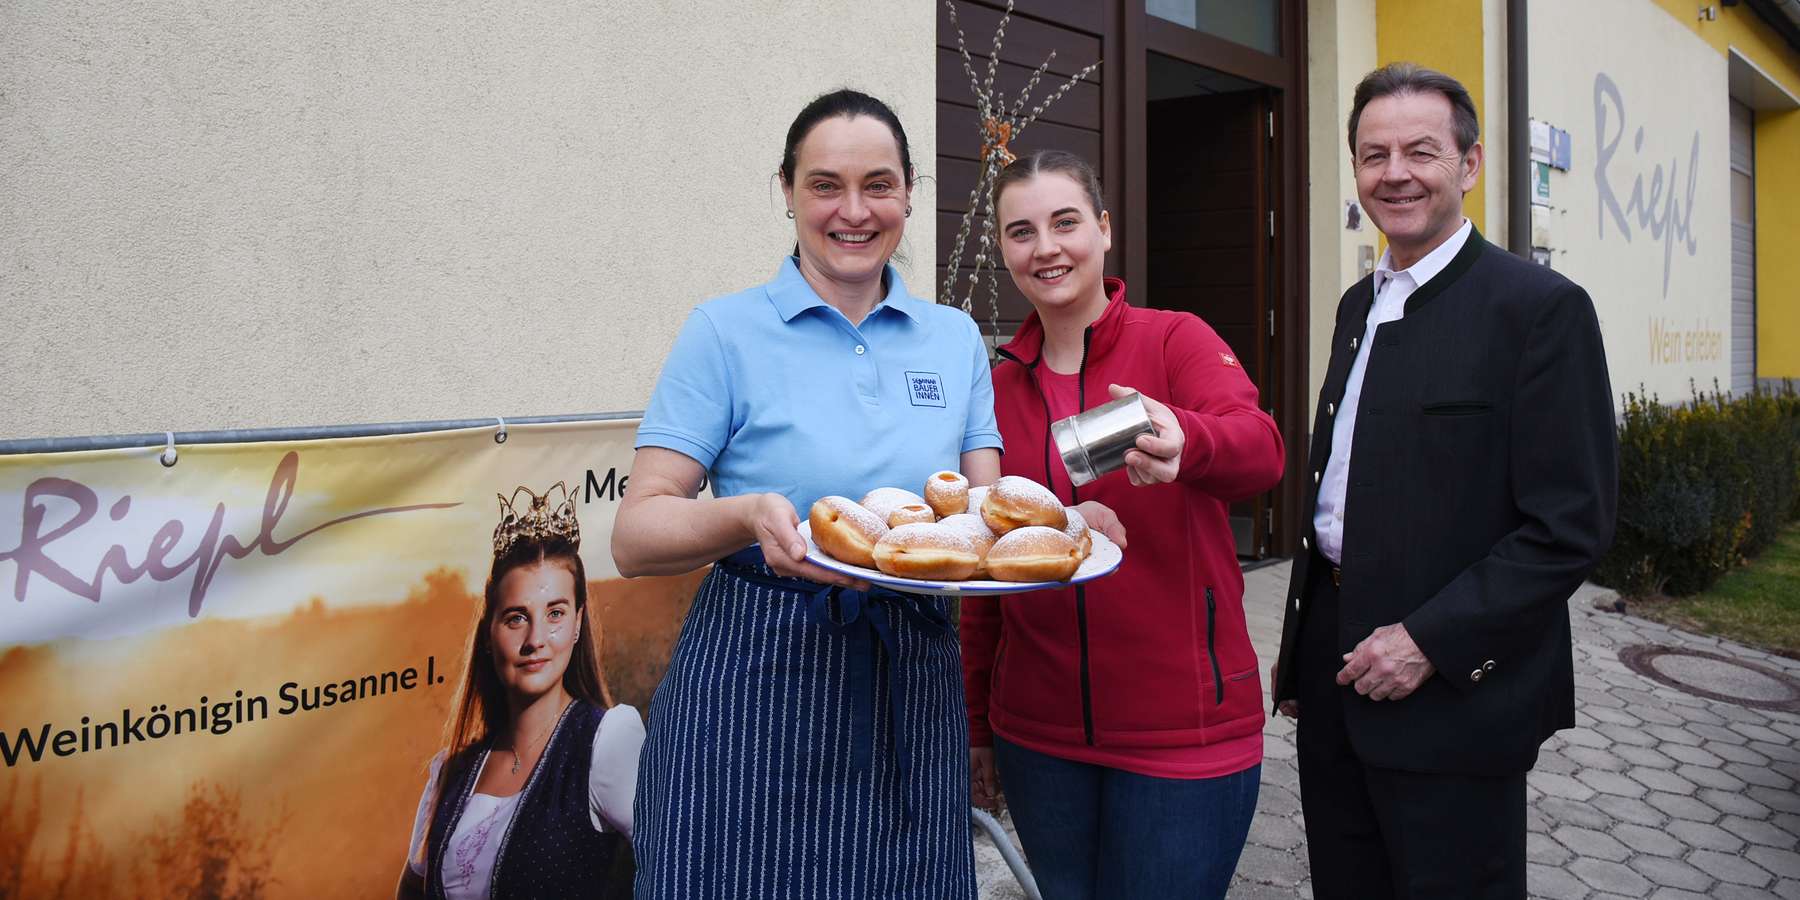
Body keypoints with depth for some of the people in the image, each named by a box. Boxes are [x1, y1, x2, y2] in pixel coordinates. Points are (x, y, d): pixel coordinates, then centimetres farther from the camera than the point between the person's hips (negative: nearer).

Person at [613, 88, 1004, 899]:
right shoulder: (727, 333, -4)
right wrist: (750, 516, -28)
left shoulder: (955, 339, 8)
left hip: (912, 692, 4)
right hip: (754, 689, -3)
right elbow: (635, 536, -9)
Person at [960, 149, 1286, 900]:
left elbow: (1261, 450, -25)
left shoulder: (1175, 340, -6)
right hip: (1039, 733, 4)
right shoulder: (999, 386, 4)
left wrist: (1182, 440, -47)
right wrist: (977, 721, 12)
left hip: (1182, 731, -3)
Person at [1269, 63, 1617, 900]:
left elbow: (1572, 525, -16)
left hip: (1454, 688, -7)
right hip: (1335, 668, 7)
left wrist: (1429, 642, -19)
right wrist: (1301, 642, 15)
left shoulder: (1540, 307, -12)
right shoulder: (1359, 304, 12)